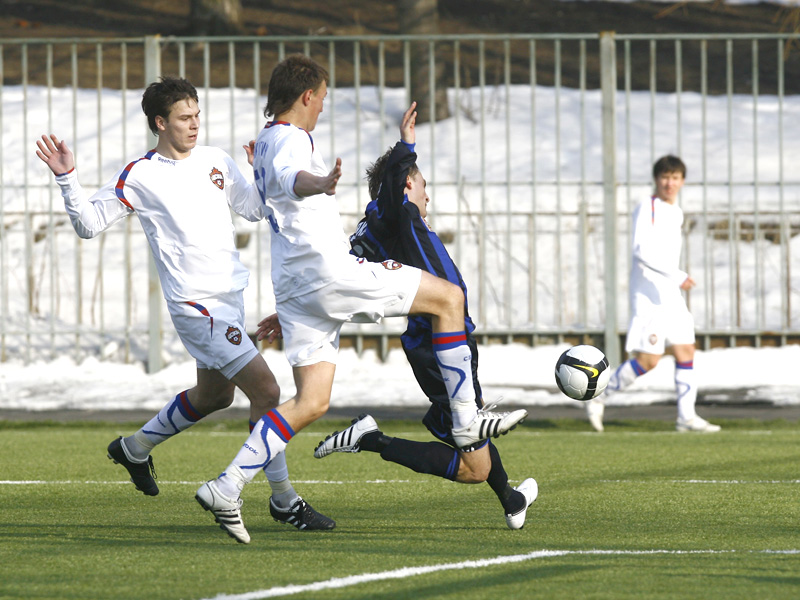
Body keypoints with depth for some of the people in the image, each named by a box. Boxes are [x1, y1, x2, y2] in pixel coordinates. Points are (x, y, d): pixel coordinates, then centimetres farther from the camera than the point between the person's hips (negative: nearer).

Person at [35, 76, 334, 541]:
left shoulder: (216, 160, 9)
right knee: (266, 390, -14)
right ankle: (284, 500, -4)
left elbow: (257, 208, 19)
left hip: (231, 294, 8)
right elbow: (89, 223, -4)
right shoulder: (139, 176, -7)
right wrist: (67, 177, -16)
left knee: (215, 394, 23)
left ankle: (135, 448, 45)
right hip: (196, 304, -8)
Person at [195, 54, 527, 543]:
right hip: (327, 268, -10)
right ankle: (466, 422, 1)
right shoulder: (290, 138, -8)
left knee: (312, 401, 3)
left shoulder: (266, 143, 25)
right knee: (448, 296, 1)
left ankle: (226, 489, -10)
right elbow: (290, 178, -32)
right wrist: (320, 184, -55)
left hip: (296, 284, 10)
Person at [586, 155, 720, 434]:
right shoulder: (646, 208, -10)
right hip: (648, 295, -8)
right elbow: (641, 249, -23)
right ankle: (599, 396, 4)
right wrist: (677, 276, -29)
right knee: (648, 360, -10)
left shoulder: (676, 213, 16)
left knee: (686, 352, 2)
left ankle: (687, 416, 2)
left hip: (671, 296, 8)